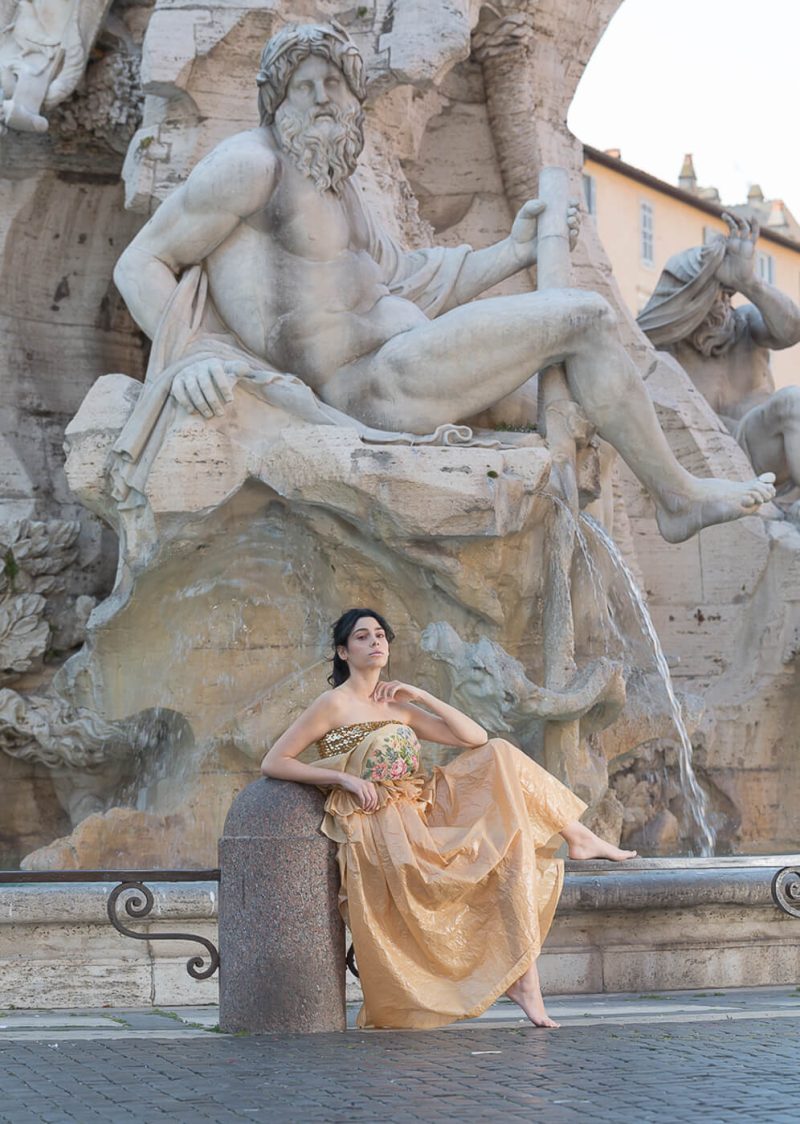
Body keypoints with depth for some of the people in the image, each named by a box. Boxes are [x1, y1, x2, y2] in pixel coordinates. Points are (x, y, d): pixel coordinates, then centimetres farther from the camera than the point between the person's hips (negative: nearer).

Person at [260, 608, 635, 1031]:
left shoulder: (400, 708, 17)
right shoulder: (335, 704, -1)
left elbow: (476, 738, 11)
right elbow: (273, 762, -7)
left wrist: (422, 697, 3)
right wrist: (343, 778, -14)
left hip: (423, 818, 6)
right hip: (384, 837, -6)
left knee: (498, 758, -7)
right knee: (500, 854, -18)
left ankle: (578, 835, -4)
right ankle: (521, 976, -9)